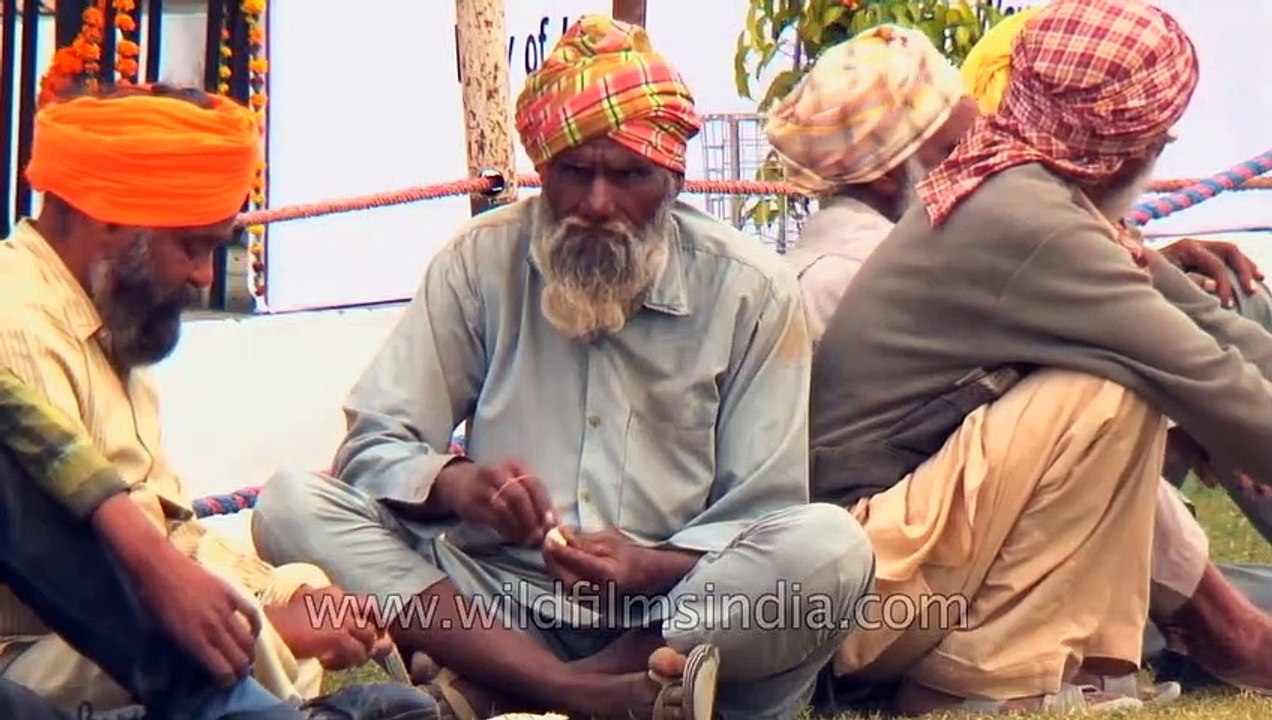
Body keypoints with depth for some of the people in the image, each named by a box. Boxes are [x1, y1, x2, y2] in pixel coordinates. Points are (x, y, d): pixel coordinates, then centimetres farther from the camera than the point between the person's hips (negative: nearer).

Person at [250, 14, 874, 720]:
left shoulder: (751, 290, 1)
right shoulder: (479, 263, 5)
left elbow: (761, 518, -2)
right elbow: (373, 447, 1)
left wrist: (649, 569, -23)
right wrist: (457, 485, -23)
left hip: (670, 616, -1)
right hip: (498, 603, 1)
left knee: (831, 546, -30)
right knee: (291, 504, -20)